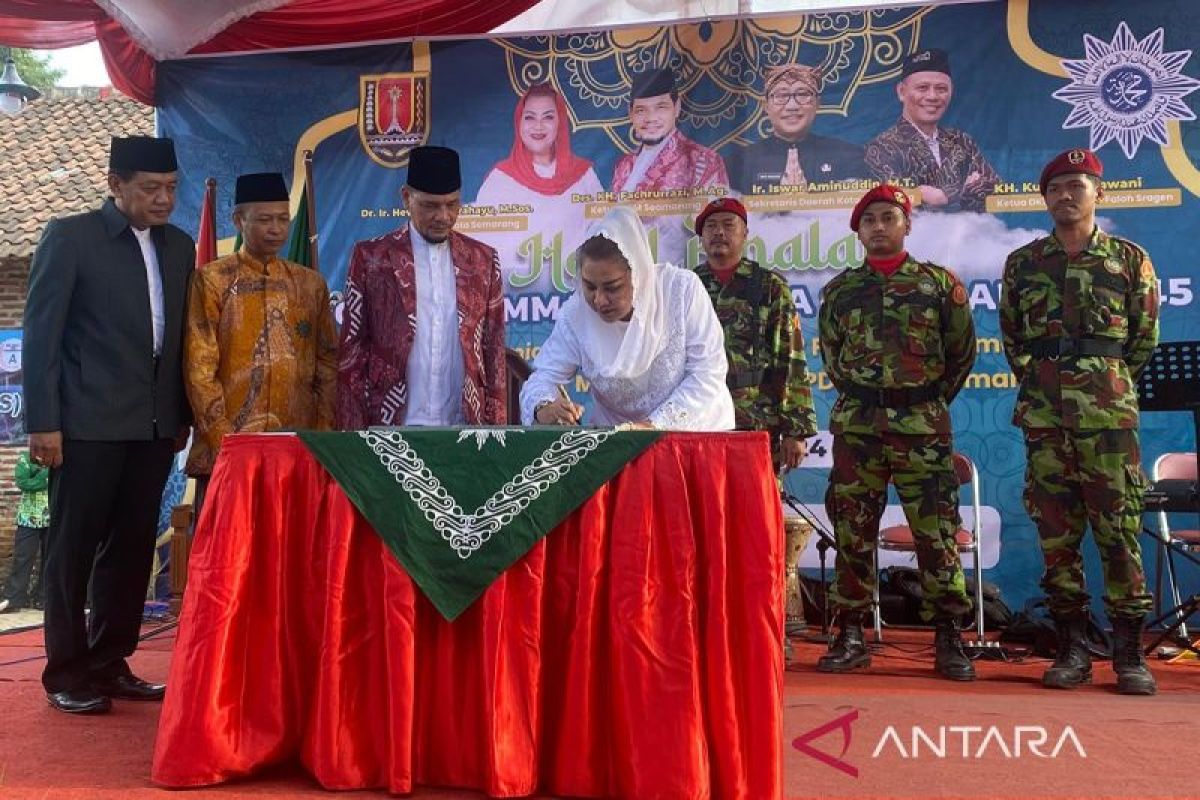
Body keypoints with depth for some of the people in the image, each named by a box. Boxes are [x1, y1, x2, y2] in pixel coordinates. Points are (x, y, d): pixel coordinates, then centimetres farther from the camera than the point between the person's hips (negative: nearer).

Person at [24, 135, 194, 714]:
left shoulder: (179, 247, 12)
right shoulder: (69, 237, -2)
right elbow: (40, 335, -6)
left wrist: (182, 414, 11)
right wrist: (43, 422, -11)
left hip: (155, 425, 5)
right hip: (88, 424, -5)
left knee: (132, 549, 10)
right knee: (73, 550, 4)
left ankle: (110, 663, 21)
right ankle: (66, 672, 15)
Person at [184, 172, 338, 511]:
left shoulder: (310, 283, 9)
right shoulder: (210, 280, 0)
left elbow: (328, 363, 10)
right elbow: (199, 368, -4)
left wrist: (323, 433, 0)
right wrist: (223, 439, -11)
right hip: (226, 449, -2)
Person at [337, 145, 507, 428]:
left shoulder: (483, 260, 8)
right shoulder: (370, 257, 1)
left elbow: (494, 350, 9)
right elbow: (352, 350, 2)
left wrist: (496, 425, 3)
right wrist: (353, 433, -4)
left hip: (465, 425, 2)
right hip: (390, 426, -2)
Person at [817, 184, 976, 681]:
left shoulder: (939, 283, 5)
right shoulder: (839, 290, 10)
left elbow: (962, 351, 12)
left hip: (922, 425, -2)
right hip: (856, 425, 2)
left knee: (936, 531, -3)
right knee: (852, 531, 3)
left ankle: (948, 639, 6)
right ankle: (851, 637, 11)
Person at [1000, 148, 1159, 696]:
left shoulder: (1129, 258, 7)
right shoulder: (1021, 262, 11)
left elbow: (1145, 336, 10)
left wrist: (1109, 384, 8)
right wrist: (1037, 381, 11)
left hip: (1108, 409, -2)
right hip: (1043, 411, 2)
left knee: (1118, 525, -3)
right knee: (1055, 528, 3)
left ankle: (1129, 652, 5)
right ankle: (1072, 648, 11)